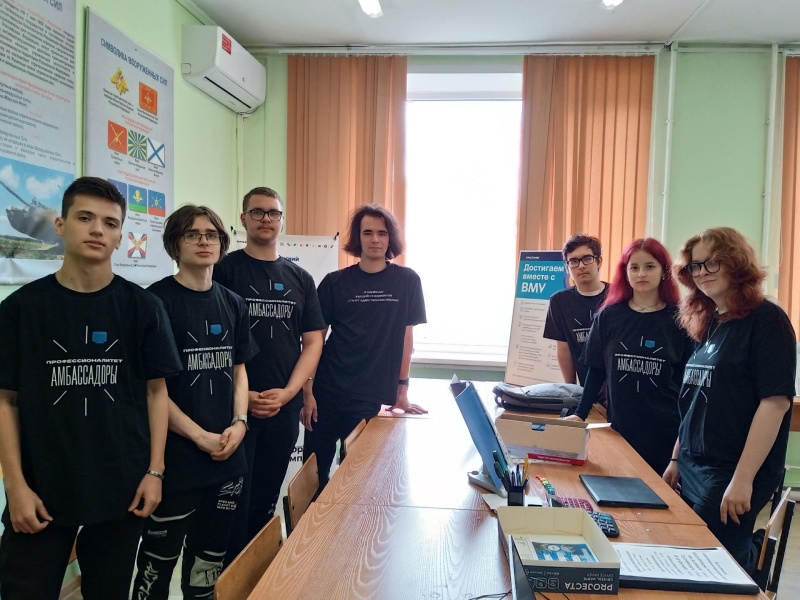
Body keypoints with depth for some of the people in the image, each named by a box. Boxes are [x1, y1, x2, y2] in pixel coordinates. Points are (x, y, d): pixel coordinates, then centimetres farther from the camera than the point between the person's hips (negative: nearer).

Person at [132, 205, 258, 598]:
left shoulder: (233, 304, 8)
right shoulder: (157, 300, -9)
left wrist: (239, 423, -2)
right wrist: (200, 436, -13)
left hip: (228, 456, 5)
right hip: (175, 456, -5)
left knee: (211, 555, 17)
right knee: (159, 558, 8)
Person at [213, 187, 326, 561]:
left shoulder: (300, 278, 9)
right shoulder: (224, 270, -2)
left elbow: (313, 341, 6)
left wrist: (287, 393, -6)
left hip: (284, 408, 4)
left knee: (266, 504, 16)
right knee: (235, 502, 4)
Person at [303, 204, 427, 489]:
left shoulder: (406, 281, -1)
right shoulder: (335, 282, 0)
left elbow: (406, 335, 3)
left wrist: (401, 390, 2)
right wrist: (308, 392, -3)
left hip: (372, 396, -1)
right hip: (327, 391, 1)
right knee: (314, 472, 10)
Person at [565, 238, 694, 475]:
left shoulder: (679, 320, -3)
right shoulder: (608, 316, 2)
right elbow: (596, 371, 6)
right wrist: (580, 414, 0)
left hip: (666, 430, -1)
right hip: (620, 427, 1)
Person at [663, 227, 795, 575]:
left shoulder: (766, 320, -11)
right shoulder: (708, 325, 10)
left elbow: (776, 401, -18)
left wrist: (743, 479, -21)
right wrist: (676, 459, 15)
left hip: (732, 475, -7)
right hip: (692, 470, 7)